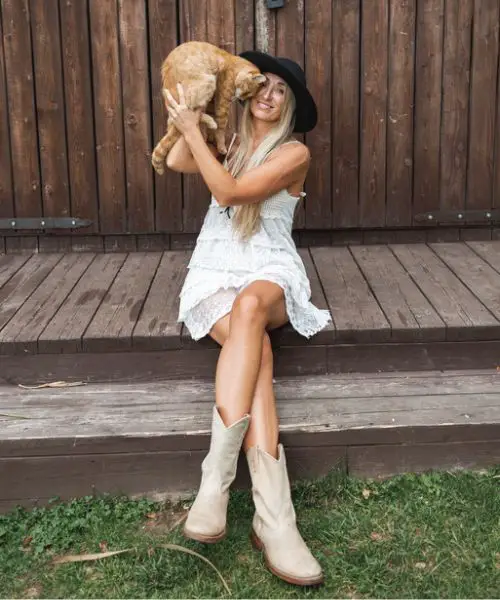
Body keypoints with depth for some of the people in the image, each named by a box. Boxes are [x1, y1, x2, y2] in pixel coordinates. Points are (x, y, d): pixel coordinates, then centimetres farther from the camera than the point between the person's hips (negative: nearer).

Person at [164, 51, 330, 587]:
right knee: (256, 351, -31)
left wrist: (193, 129, -10)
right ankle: (274, 516, -45)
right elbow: (174, 162, -4)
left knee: (250, 304, -42)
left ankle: (216, 477, -48)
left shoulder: (294, 152, 1)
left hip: (270, 271, -2)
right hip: (215, 271, 3)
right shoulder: (228, 142, 16)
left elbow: (230, 191, -13)